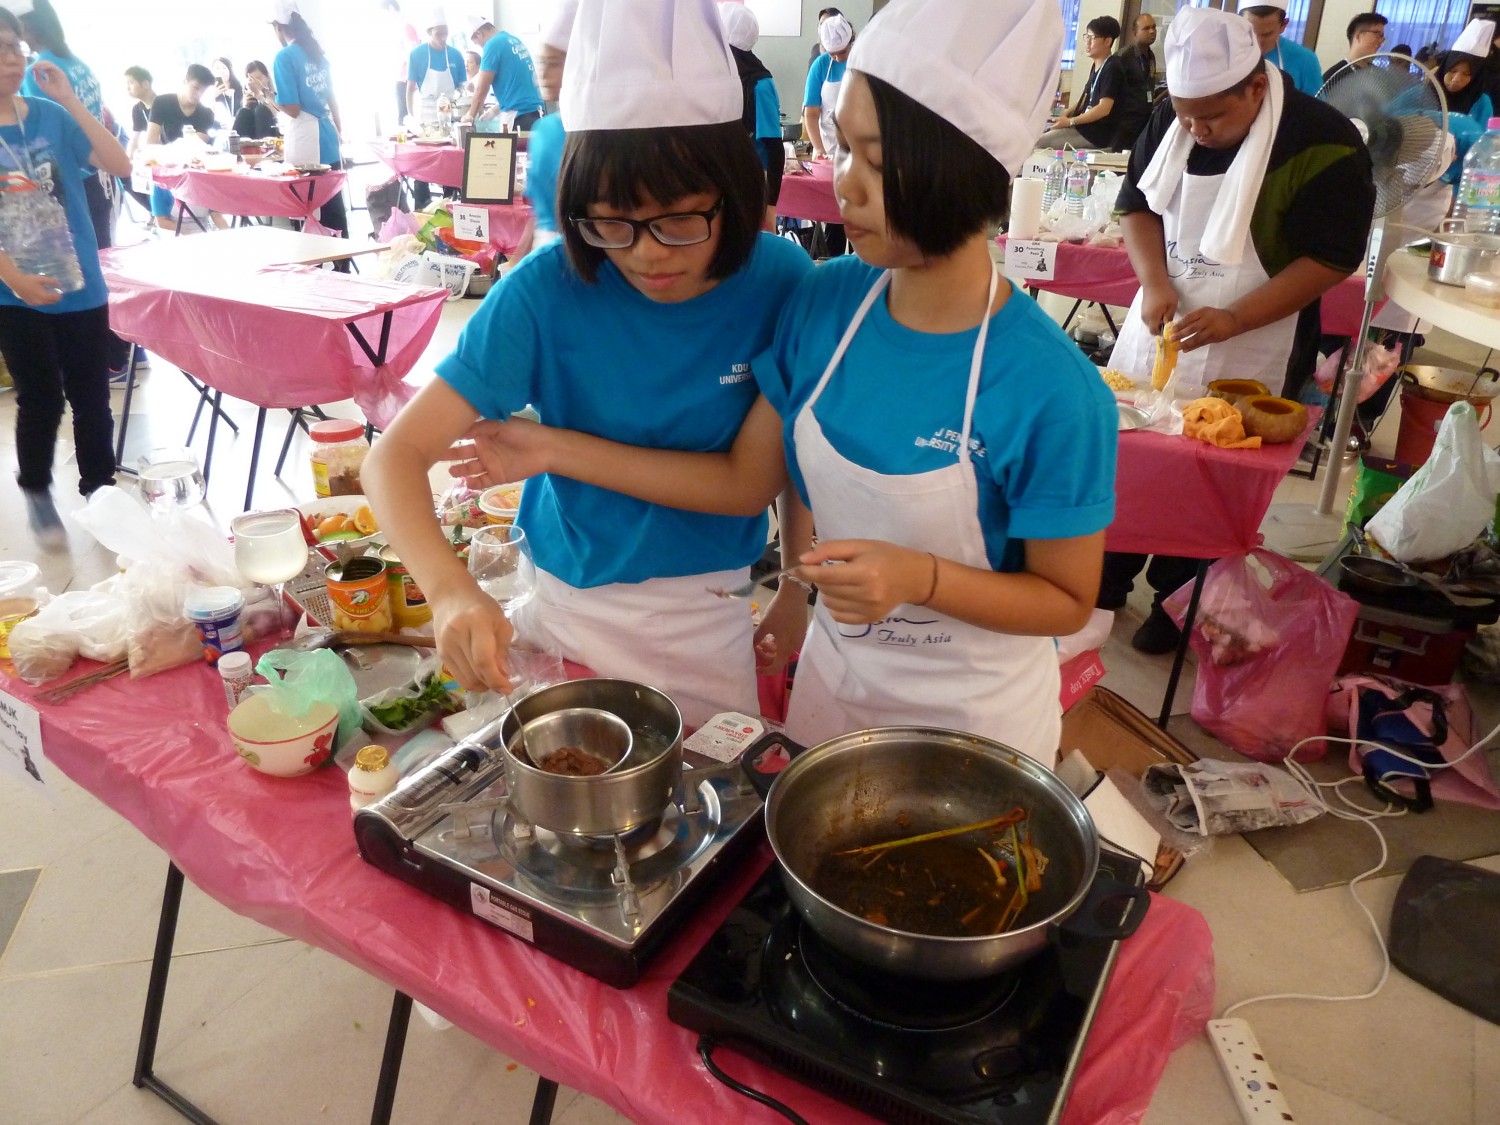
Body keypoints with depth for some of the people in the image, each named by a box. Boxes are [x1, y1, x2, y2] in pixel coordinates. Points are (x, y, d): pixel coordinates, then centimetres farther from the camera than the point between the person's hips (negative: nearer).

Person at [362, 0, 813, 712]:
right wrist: (451, 590, -39)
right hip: (569, 609, 0)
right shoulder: (548, 290, -19)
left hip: (713, 625, 1)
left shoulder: (780, 282, -15)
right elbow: (398, 452, -22)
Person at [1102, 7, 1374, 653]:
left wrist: (1234, 319, -27)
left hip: (1251, 352, -5)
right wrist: (1154, 281, -12)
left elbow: (1332, 258, -17)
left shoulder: (1324, 141, -17)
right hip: (1161, 327, 5)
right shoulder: (1171, 120, -3)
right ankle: (1106, 582, 28)